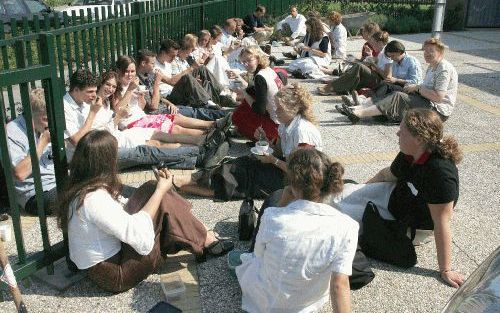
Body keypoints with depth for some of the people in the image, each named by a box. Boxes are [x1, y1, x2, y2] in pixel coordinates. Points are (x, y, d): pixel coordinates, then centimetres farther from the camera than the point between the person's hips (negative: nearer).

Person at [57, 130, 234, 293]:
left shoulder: (83, 187, 2)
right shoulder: (94, 199, -28)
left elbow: (127, 207, 6)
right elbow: (138, 234, -29)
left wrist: (159, 189, -3)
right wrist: (161, 190, -20)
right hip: (115, 273, -9)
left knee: (153, 192, 2)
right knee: (157, 195, -15)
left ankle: (204, 238, 6)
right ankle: (207, 243, -1)